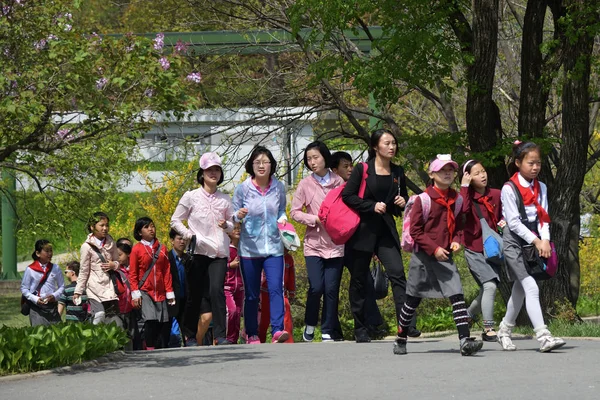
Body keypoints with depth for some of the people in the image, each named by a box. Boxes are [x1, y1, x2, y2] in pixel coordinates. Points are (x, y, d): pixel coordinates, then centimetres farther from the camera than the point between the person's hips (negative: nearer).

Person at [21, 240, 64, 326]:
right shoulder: (30, 270, -2)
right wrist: (35, 299, -11)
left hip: (52, 306, 2)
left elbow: (62, 286, 11)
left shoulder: (55, 268, 6)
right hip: (36, 307, -2)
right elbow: (24, 289, 2)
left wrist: (55, 295, -8)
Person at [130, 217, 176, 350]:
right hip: (145, 292, -3)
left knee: (164, 322, -1)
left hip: (160, 293, 3)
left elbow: (167, 272, 11)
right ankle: (150, 349, -13)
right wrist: (135, 293, -6)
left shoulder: (162, 249, 10)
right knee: (151, 320, -18)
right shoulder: (137, 249, 1)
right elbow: (133, 274, 1)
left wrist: (169, 293, 7)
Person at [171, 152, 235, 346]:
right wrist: (189, 235, -9)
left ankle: (220, 336, -18)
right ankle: (190, 336, 15)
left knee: (216, 290, -17)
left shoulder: (225, 199, 10)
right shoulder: (191, 197, 2)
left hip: (219, 253, 1)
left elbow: (232, 223, 20)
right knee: (195, 295, 2)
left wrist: (226, 225, -3)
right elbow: (175, 221, 7)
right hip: (197, 252, -1)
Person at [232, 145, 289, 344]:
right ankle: (252, 335, 13)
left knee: (276, 288, -15)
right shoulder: (242, 189, -3)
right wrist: (239, 215, -20)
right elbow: (233, 216, 2)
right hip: (250, 248, -1)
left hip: (273, 247, 1)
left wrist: (282, 219, -4)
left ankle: (278, 330, -21)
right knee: (252, 294, 4)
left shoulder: (279, 187, 3)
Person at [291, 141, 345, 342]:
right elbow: (294, 212, 3)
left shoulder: (339, 182, 5)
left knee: (331, 288, -2)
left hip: (335, 244, 1)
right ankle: (310, 324, 11)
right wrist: (315, 219, -9)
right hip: (314, 243, -1)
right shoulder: (305, 184, 2)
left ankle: (328, 331, 8)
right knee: (316, 287, -11)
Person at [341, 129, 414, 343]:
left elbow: (404, 197, 21)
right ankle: (360, 329, 13)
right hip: (363, 229, -3)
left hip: (386, 230, 3)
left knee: (397, 273, -13)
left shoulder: (398, 172, 9)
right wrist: (372, 206, -17)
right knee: (359, 279, 4)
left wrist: (403, 202, -2)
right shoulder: (362, 170, -5)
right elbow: (347, 195, -8)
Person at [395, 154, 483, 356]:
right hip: (423, 256, -3)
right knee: (412, 300, 8)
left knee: (457, 296, -13)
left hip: (445, 257, 3)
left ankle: (465, 341, -21)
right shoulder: (423, 199, -9)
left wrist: (456, 241, -2)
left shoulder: (456, 200, 6)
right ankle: (400, 339, 26)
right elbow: (415, 230, -10)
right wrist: (434, 249, -18)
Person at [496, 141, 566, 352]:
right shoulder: (509, 189, -10)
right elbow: (513, 222, -14)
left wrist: (545, 240, -15)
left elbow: (543, 217, 2)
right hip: (514, 242, -6)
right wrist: (535, 241, -17)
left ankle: (504, 331, 32)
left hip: (535, 242, 6)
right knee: (531, 288, -17)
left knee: (519, 290, 14)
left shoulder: (540, 188, 8)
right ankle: (543, 337, -26)